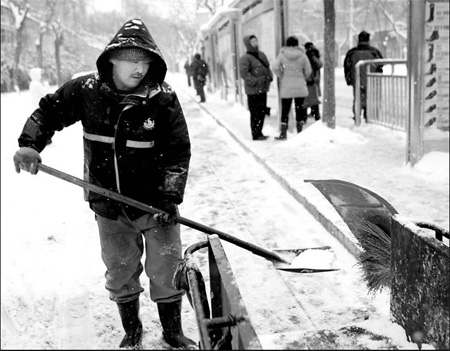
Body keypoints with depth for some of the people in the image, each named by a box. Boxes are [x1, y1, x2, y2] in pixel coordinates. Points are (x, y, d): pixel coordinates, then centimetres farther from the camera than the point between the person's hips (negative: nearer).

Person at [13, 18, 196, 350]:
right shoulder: (87, 90, -9)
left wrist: (170, 196, -20)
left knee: (167, 269, 6)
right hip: (108, 205, 2)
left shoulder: (163, 98, -15)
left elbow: (178, 151, -13)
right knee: (120, 271, 16)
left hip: (153, 200, -2)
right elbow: (48, 111, 4)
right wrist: (29, 143, -11)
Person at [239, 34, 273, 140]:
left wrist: (270, 76, 5)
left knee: (262, 112, 14)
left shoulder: (261, 54, 14)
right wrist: (255, 81, -22)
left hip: (263, 89, 8)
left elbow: (267, 67, 22)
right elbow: (244, 73, -19)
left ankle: (259, 132, 25)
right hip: (253, 90, -8)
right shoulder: (245, 58, -11)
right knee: (255, 113, -4)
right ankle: (255, 135, 4)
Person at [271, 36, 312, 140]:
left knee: (285, 109, 5)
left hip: (286, 87, 0)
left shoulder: (282, 54, -4)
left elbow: (275, 67, -12)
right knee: (300, 109, 9)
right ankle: (300, 132, 12)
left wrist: (282, 76, 2)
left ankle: (283, 133, 3)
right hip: (300, 87, 1)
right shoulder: (302, 55, -3)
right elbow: (308, 71, 0)